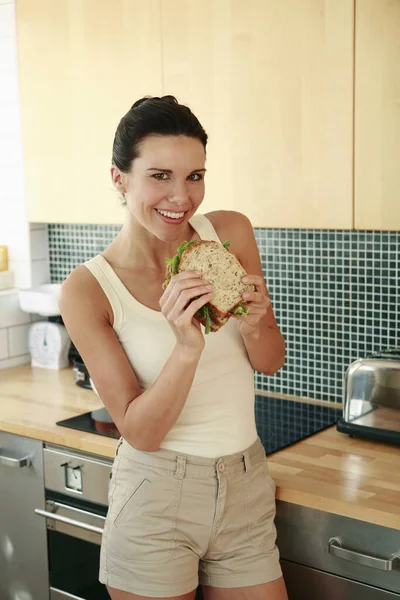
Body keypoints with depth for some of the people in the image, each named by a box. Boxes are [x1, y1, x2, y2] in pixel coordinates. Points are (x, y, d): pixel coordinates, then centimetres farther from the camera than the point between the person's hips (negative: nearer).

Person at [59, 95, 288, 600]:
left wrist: (252, 325, -19)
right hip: (156, 496, -3)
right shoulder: (87, 290, -14)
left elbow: (272, 362, 3)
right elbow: (140, 432, -15)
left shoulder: (230, 233, -5)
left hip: (246, 487, 4)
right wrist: (187, 347, -32)